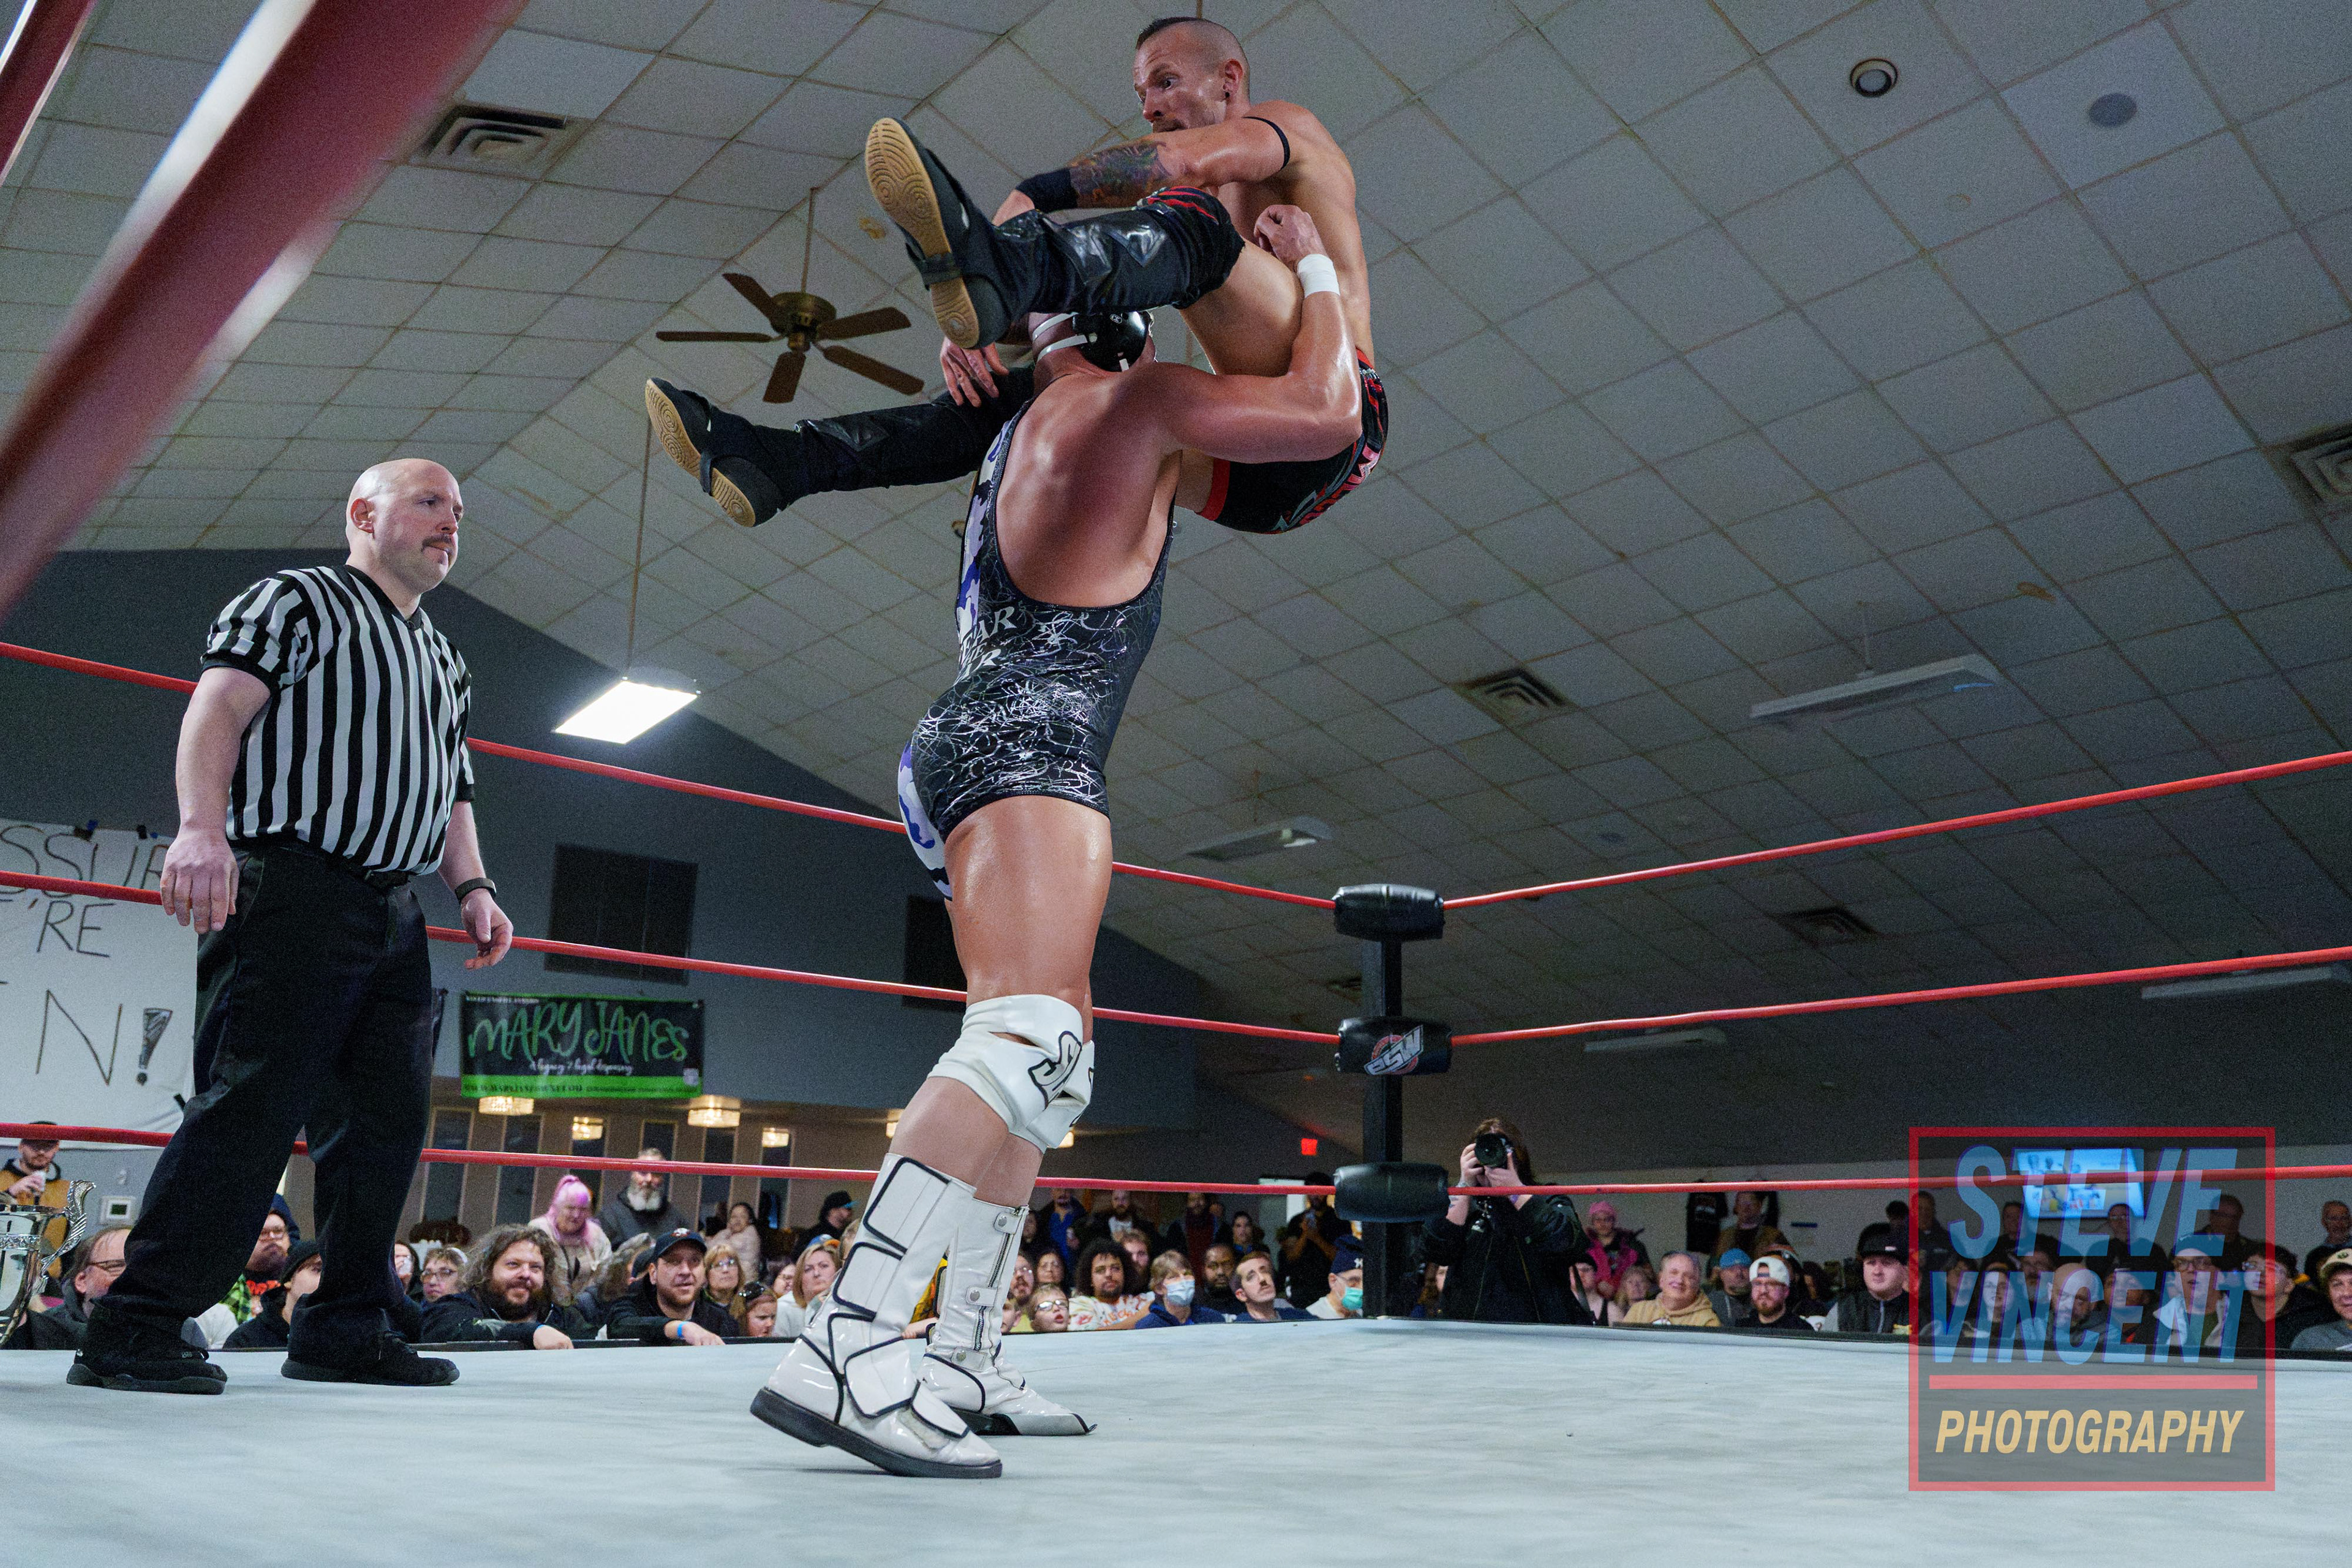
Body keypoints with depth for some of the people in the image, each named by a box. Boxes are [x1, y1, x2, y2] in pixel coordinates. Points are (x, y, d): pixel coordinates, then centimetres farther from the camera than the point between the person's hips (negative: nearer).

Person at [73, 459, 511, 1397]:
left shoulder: (446, 665, 27)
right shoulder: (297, 601, 5)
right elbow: (219, 709, -8)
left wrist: (472, 885, 11)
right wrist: (202, 825, -24)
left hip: (395, 914, 8)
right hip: (293, 887, -7)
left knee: (388, 1119, 3)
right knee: (252, 1106, -14)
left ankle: (349, 1327, 10)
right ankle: (136, 1329, -9)